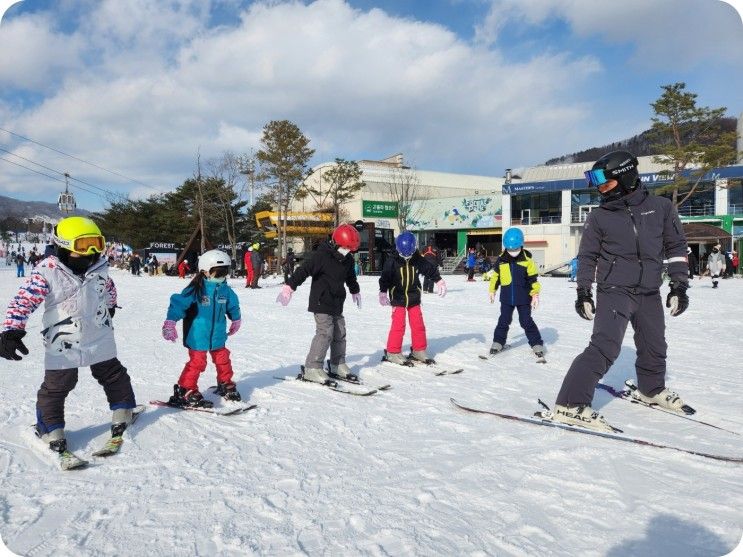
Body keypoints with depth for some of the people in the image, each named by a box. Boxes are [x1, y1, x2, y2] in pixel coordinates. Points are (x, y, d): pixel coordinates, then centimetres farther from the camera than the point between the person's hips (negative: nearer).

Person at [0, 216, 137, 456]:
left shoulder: (99, 267, -5)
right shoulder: (47, 271, -20)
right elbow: (24, 301, -23)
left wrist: (109, 307, 31)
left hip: (100, 339, 4)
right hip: (62, 344, -4)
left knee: (113, 375, 17)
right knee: (56, 387, 5)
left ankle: (122, 411, 37)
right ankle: (50, 429, 23)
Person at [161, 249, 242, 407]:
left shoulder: (225, 290, 0)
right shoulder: (196, 288, -18)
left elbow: (232, 305, 18)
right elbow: (179, 302, -22)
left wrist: (235, 321, 32)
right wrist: (170, 322, -29)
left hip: (217, 335, 6)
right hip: (198, 336, -6)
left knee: (223, 360, 16)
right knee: (197, 363, -4)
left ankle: (225, 384, 37)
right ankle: (185, 391, 10)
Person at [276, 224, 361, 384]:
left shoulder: (348, 260, 9)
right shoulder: (321, 256, -15)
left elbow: (351, 277, 29)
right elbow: (303, 270, -22)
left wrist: (355, 291, 44)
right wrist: (289, 287, -31)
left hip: (337, 304, 8)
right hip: (321, 303, -8)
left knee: (340, 333, 10)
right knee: (325, 333, -15)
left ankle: (337, 364, 26)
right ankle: (312, 368, -11)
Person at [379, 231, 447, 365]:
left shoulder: (418, 260, -3)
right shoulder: (392, 262, -12)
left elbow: (430, 269, 5)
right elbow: (385, 277, -10)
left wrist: (439, 280, 0)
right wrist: (383, 292, -15)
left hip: (414, 298, 4)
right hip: (398, 298, -4)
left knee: (418, 324, 7)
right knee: (398, 325, -8)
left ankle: (419, 350, 21)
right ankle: (392, 352, 2)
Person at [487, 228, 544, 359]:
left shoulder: (527, 260, -10)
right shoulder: (501, 260, -3)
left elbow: (533, 279, -5)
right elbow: (495, 276, 11)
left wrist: (535, 294, -9)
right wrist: (492, 291, 14)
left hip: (523, 298, -2)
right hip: (506, 298, 2)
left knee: (527, 321, 2)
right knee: (504, 321, 9)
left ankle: (537, 344, 13)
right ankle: (498, 342, 21)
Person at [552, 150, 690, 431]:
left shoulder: (661, 207, 0)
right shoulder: (598, 216, -3)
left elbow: (676, 247, 6)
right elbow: (587, 256, 4)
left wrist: (679, 285, 2)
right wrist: (583, 292, 1)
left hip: (650, 293, 4)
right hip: (615, 291, -3)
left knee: (654, 346, 20)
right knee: (605, 346, -20)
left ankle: (651, 389, 47)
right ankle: (570, 405, -21)